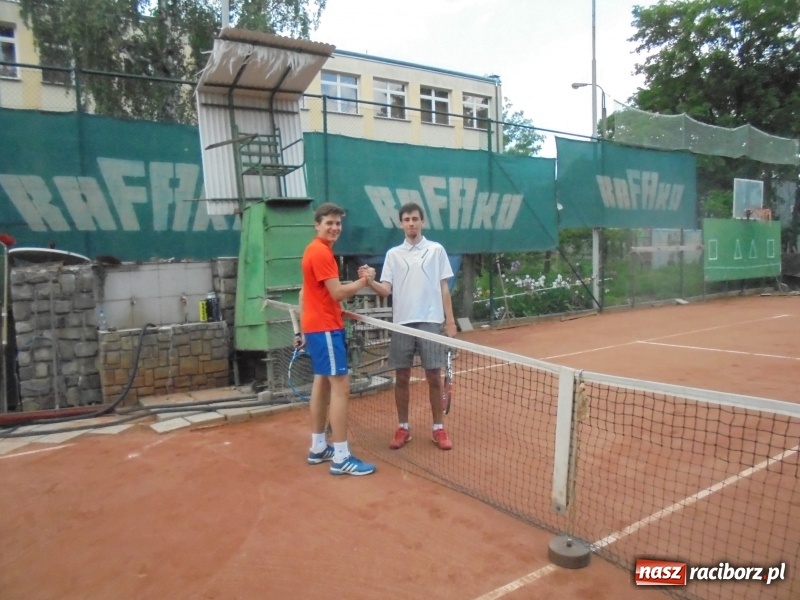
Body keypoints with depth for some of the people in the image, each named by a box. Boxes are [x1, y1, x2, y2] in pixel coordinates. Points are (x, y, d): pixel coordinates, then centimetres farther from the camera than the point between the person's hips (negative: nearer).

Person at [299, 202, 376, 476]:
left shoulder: (315, 250, 16)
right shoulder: (321, 252, -16)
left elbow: (308, 293, 20)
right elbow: (338, 293, -21)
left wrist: (304, 330, 23)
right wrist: (363, 280, -5)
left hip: (316, 326, 11)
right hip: (325, 328, -11)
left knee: (321, 384, 14)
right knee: (340, 386, -10)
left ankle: (318, 448, 23)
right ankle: (341, 458, -7)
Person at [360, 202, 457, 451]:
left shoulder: (436, 250, 5)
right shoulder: (393, 254, 8)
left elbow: (444, 287, 5)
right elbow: (386, 291, 1)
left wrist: (450, 321, 1)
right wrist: (370, 281, -20)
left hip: (430, 322, -1)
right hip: (402, 323, 2)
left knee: (433, 376, 3)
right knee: (402, 377, 7)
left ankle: (438, 428, 17)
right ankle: (403, 428, 20)